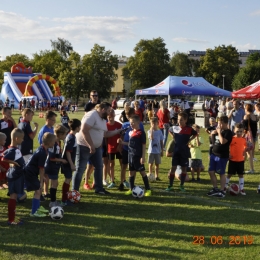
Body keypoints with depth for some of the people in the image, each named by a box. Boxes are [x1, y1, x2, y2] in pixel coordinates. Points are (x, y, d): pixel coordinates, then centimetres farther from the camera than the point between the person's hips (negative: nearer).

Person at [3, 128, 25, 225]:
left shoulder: (15, 149, 7)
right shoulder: (12, 150, -20)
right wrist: (13, 163, -20)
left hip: (18, 175, 9)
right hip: (14, 176, -9)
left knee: (14, 197, 13)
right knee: (13, 196, -4)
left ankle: (12, 218, 20)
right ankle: (11, 219, 1)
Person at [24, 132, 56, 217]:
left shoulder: (42, 149, 4)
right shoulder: (42, 153, -25)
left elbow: (41, 167, 16)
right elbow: (41, 169, -22)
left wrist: (43, 175, 23)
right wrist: (41, 181, -16)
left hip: (31, 172, 10)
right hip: (30, 173, -10)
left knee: (39, 189, 18)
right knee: (38, 190, -8)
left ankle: (37, 207, 32)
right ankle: (34, 212, -2)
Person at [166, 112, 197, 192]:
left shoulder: (189, 129, -5)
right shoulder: (175, 128, -2)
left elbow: (195, 134, 13)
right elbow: (170, 130, 21)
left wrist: (189, 140, 1)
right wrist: (174, 137, 9)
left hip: (185, 152, -1)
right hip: (176, 151, 1)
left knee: (184, 168, 6)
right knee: (173, 168, 0)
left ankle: (182, 185, 17)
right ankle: (170, 186, 5)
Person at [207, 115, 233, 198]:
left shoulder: (228, 132, -13)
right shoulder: (218, 130, 11)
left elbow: (223, 141, -27)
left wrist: (219, 132, -18)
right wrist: (213, 133, 4)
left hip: (222, 156, -8)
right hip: (214, 154, 8)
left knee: (221, 173, 0)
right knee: (211, 172, 9)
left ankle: (222, 191, 9)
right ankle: (215, 189, 21)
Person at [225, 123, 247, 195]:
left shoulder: (244, 140, 1)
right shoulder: (232, 138, -9)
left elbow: (245, 148, 13)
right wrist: (228, 154, -14)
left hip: (241, 160, 3)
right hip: (232, 160, -3)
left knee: (241, 174, 8)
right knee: (230, 174, 5)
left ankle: (241, 189, 17)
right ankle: (225, 187, 18)